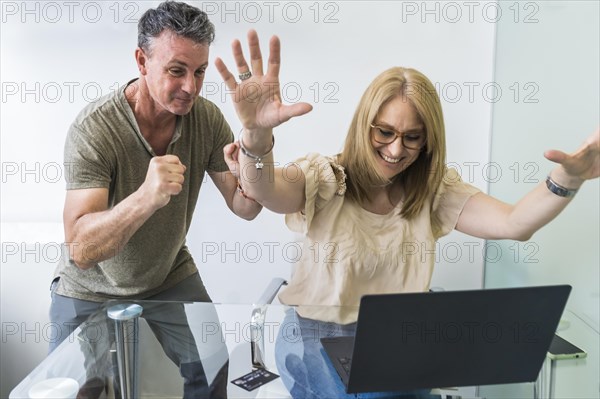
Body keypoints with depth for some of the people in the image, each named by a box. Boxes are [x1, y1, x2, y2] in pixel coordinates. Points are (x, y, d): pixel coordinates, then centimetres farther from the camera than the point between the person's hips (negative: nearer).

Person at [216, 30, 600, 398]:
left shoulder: (435, 190, -2)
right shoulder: (325, 177, -12)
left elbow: (514, 224, -13)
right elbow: (265, 192, -32)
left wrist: (567, 179, -33)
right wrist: (256, 134, -54)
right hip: (319, 338, -3)